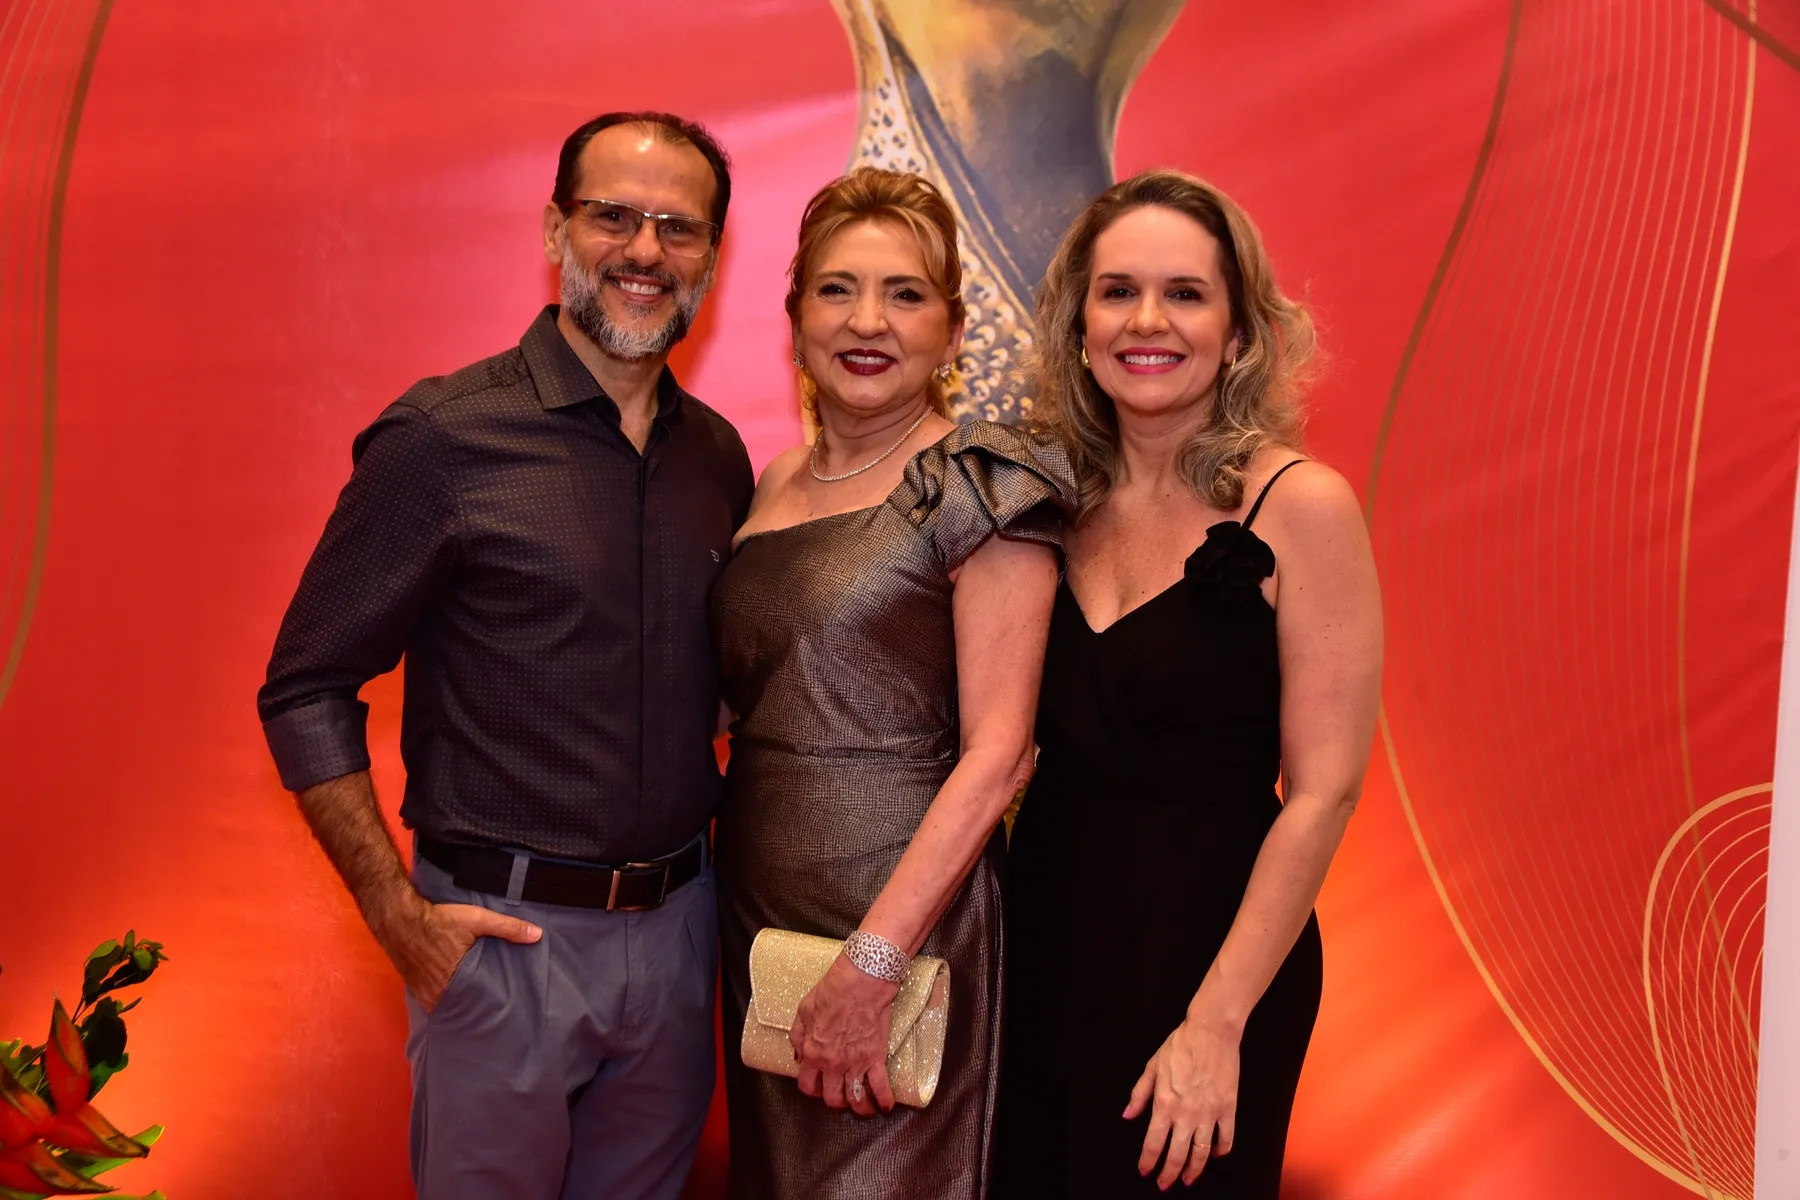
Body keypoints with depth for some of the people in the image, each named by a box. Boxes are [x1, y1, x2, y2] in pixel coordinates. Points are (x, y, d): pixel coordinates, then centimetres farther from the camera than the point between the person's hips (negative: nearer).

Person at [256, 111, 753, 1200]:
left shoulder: (718, 455, 4)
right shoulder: (445, 438, -12)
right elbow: (307, 690, -9)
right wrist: (400, 917, -14)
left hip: (676, 925, 5)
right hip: (502, 940, -5)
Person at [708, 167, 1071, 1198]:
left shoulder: (979, 484, -10)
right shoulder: (776, 486, 9)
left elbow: (996, 751, -16)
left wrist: (870, 964, -21)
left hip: (904, 909, -6)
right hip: (757, 899, 6)